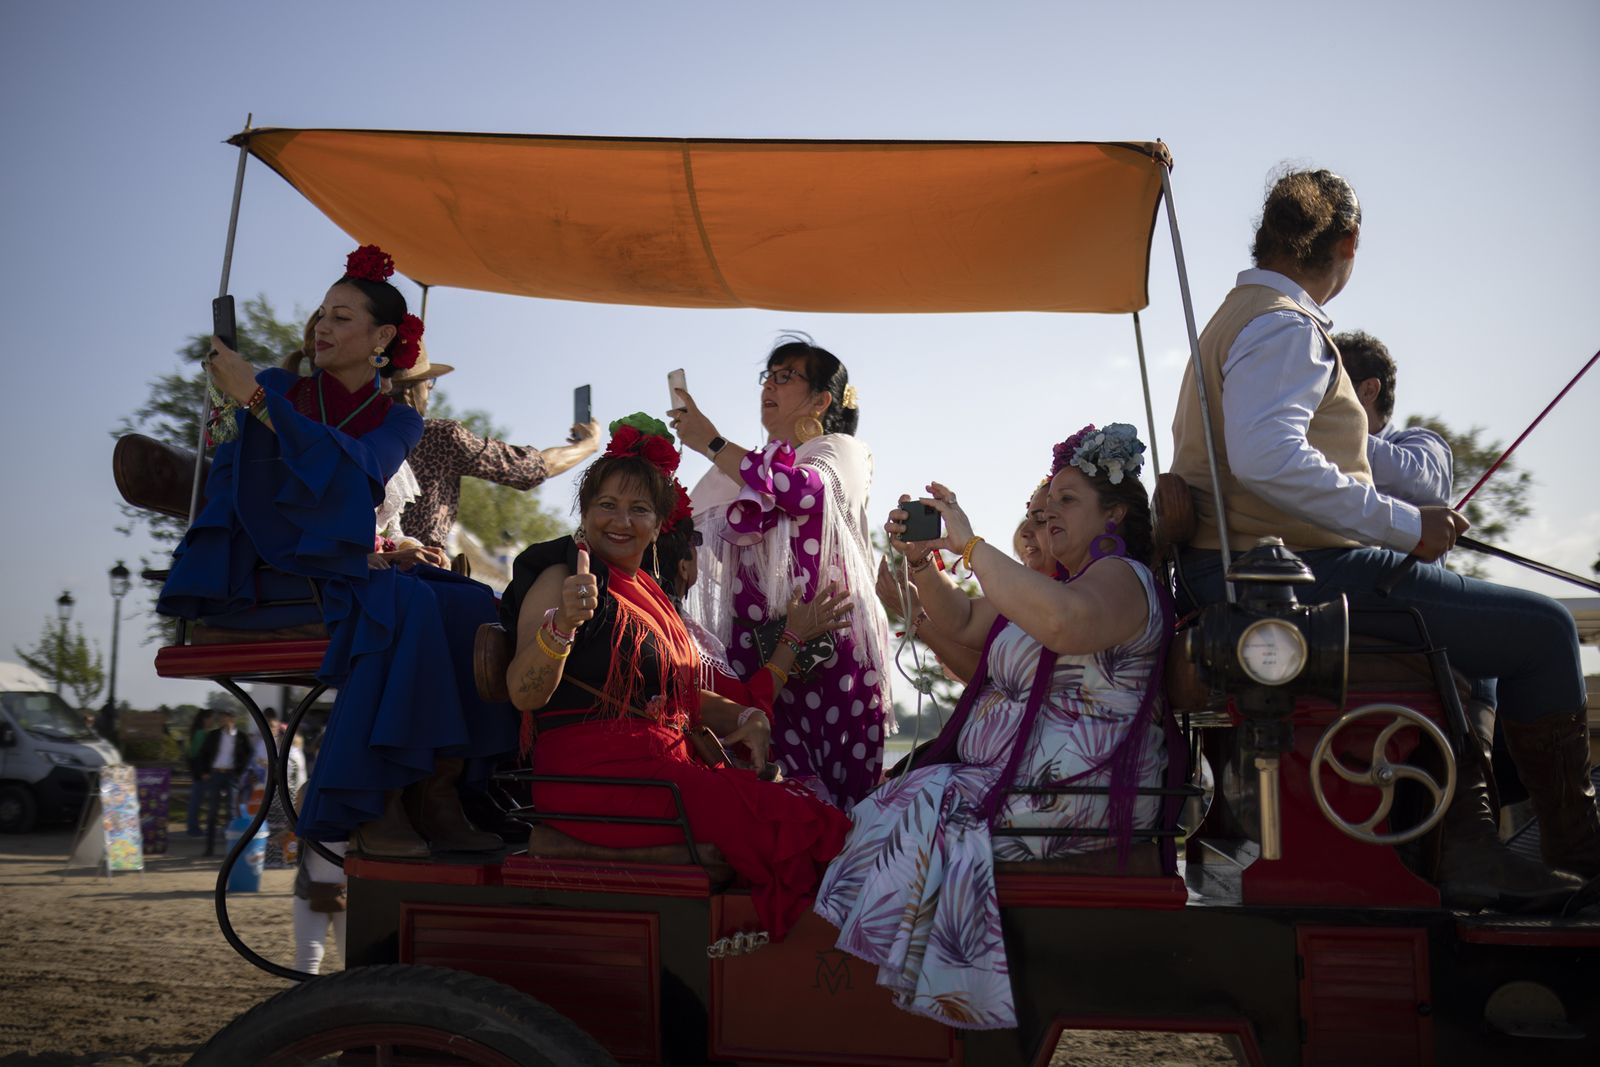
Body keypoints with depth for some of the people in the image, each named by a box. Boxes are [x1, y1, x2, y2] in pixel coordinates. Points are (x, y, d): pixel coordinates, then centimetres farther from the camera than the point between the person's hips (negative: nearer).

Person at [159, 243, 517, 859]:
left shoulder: (398, 421, 11)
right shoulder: (279, 386, 10)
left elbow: (353, 467, -12)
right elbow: (228, 483, 2)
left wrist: (254, 400, -19)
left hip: (341, 573, 3)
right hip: (266, 575, -3)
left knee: (470, 609, -25)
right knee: (405, 607, -33)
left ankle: (434, 795, -24)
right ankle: (372, 805, -31)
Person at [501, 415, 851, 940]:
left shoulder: (647, 591, 22)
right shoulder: (562, 577, -2)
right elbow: (524, 694, -15)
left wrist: (745, 718, 4)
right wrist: (561, 625, -33)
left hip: (664, 767, 8)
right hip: (595, 775, -8)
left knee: (815, 813, -13)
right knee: (795, 824, -22)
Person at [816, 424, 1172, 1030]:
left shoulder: (1119, 577, -10)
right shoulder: (1058, 582, 23)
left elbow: (1061, 621, -35)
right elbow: (965, 625, 24)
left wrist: (970, 544, -27)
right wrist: (921, 561, 6)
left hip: (1067, 796, -9)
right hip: (1004, 774, 9)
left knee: (921, 812, -17)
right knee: (907, 796, -6)